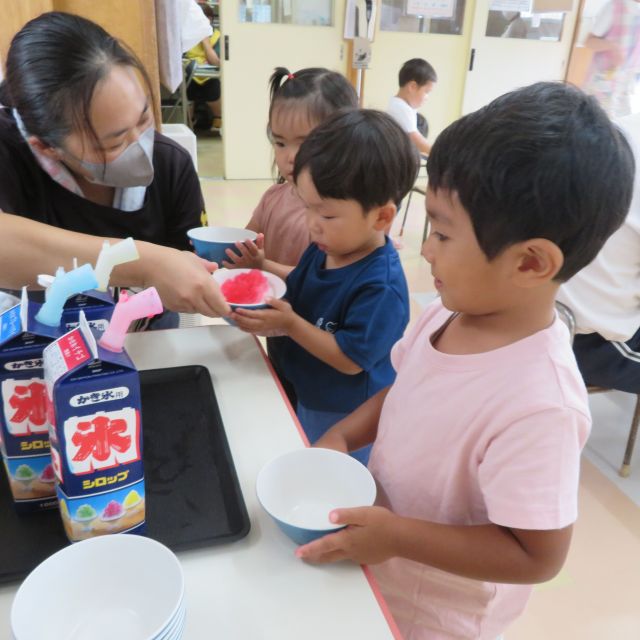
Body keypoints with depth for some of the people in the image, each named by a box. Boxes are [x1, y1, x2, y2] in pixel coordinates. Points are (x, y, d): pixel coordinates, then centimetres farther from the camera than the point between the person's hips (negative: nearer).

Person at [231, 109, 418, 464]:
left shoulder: (381, 287, -32)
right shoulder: (327, 247, -7)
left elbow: (350, 360, -28)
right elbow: (299, 288, 11)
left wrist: (290, 324, -32)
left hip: (344, 420, -8)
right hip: (303, 396, 8)